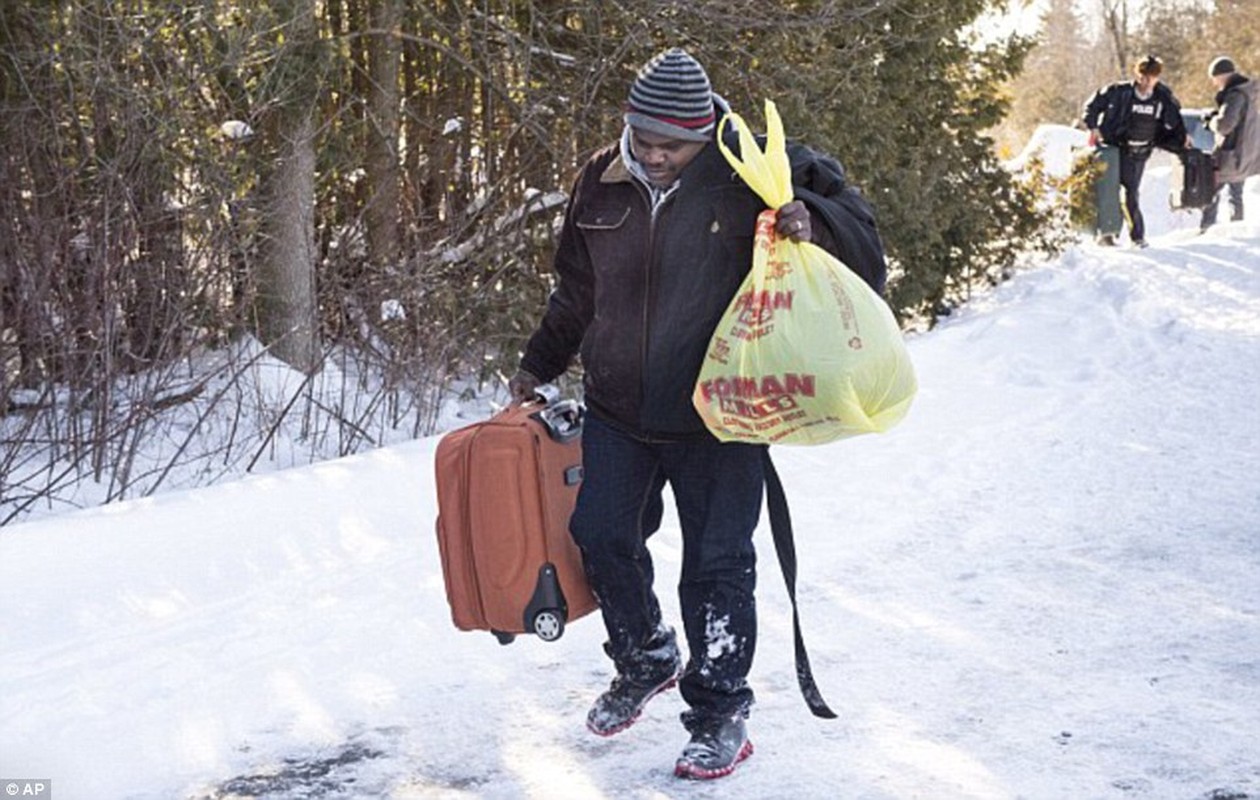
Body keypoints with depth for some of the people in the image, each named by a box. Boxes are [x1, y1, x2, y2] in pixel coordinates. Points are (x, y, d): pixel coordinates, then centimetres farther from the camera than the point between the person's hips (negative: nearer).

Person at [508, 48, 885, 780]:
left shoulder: (749, 172, -11)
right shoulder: (603, 183, 2)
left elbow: (855, 224, -5)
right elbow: (575, 292, 18)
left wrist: (809, 220, -27)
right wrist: (539, 366, 26)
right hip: (617, 410, 5)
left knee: (717, 567, 0)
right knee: (601, 539, 11)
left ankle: (722, 715, 15)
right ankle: (646, 663, 36)